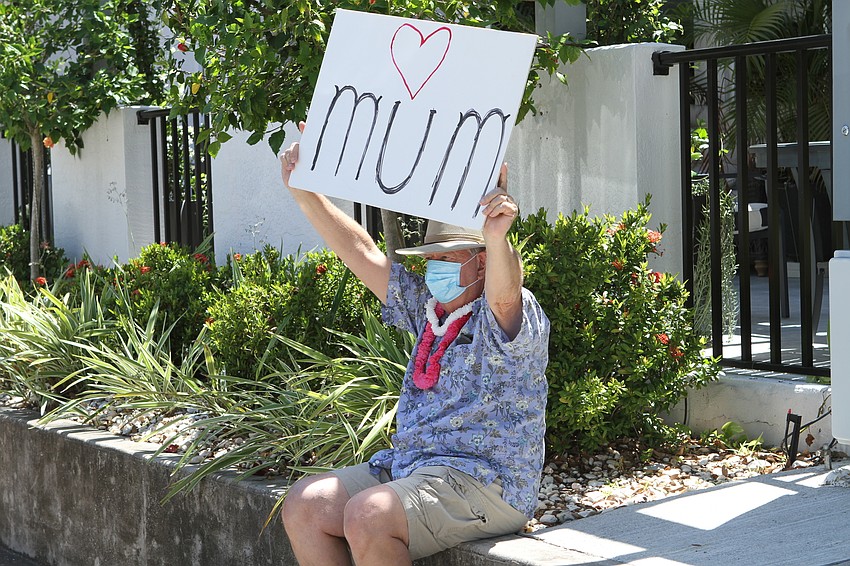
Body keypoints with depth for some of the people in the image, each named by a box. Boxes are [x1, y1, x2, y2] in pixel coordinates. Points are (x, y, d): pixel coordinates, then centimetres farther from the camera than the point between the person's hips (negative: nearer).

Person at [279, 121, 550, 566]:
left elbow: (504, 295, -34)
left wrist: (497, 237, -55)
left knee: (367, 515, -30)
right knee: (304, 504, -5)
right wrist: (303, 192, 11)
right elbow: (363, 254, 17)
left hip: (487, 485, -9)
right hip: (406, 464, 9)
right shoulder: (427, 310, 16)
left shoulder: (508, 319, -9)